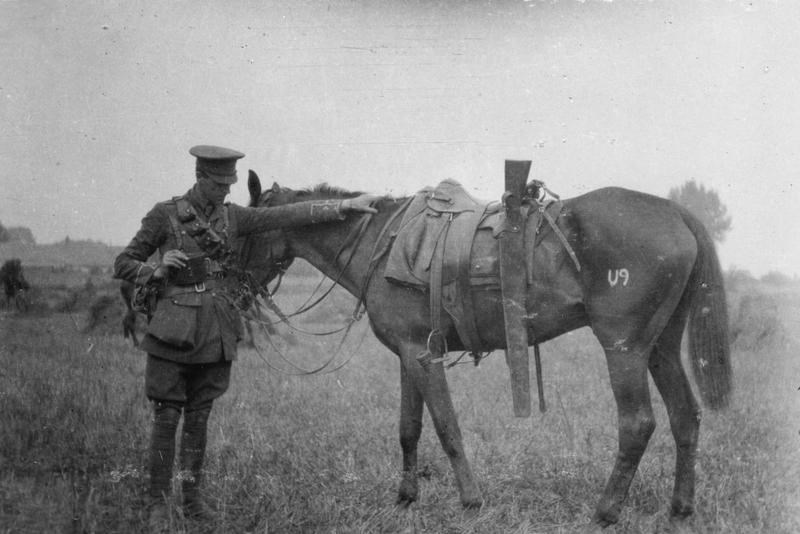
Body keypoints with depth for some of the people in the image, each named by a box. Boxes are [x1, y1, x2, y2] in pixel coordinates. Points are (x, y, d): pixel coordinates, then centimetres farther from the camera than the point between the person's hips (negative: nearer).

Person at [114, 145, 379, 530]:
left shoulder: (231, 217, 8)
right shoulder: (164, 216, -3)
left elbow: (286, 215, 5)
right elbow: (122, 265, 1)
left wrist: (344, 206, 1)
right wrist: (157, 271, -18)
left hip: (215, 334, 4)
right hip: (173, 330, -4)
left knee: (199, 417, 11)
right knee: (167, 418, -1)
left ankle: (193, 497, 20)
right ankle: (157, 503, 8)